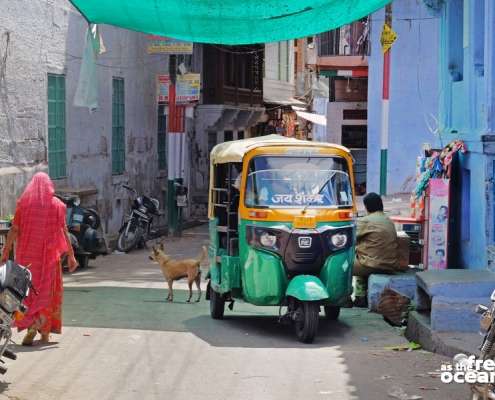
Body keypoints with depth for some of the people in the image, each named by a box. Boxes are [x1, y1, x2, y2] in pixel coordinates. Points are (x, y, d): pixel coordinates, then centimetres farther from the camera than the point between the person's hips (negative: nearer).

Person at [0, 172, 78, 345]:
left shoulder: (23, 203, 1)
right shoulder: (56, 204, 0)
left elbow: (14, 229, -3)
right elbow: (64, 231, -3)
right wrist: (70, 255, 0)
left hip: (27, 253, 0)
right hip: (49, 254, 0)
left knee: (29, 289, 6)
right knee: (47, 290, 9)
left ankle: (31, 326, -12)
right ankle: (45, 330, 8)